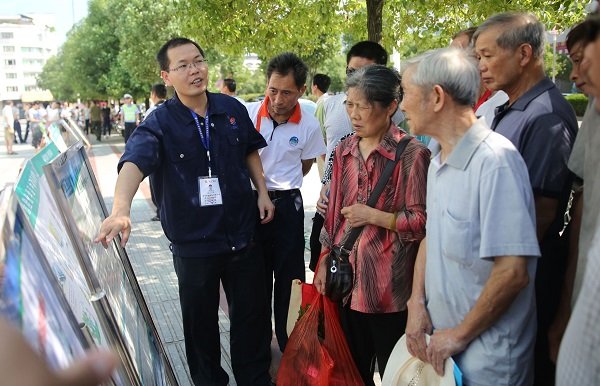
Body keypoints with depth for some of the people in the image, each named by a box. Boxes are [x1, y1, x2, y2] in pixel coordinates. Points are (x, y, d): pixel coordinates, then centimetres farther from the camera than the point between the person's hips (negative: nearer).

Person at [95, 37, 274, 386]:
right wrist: (121, 209, -49)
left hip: (244, 235, 3)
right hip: (193, 243, -3)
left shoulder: (232, 109, -1)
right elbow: (134, 162, -31)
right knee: (201, 322, 15)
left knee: (252, 313, 16)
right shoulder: (159, 123, -14)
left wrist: (262, 192, 7)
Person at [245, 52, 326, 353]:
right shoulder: (248, 114, -9)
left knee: (289, 277, 8)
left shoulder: (309, 126, -8)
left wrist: (280, 187, 3)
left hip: (287, 205, 0)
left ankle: (289, 346, 27)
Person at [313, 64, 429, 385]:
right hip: (345, 279, 6)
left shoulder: (412, 154, -13)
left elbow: (422, 221, -12)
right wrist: (323, 261, 12)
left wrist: (374, 216, -18)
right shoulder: (344, 151, 7)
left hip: (388, 285, -6)